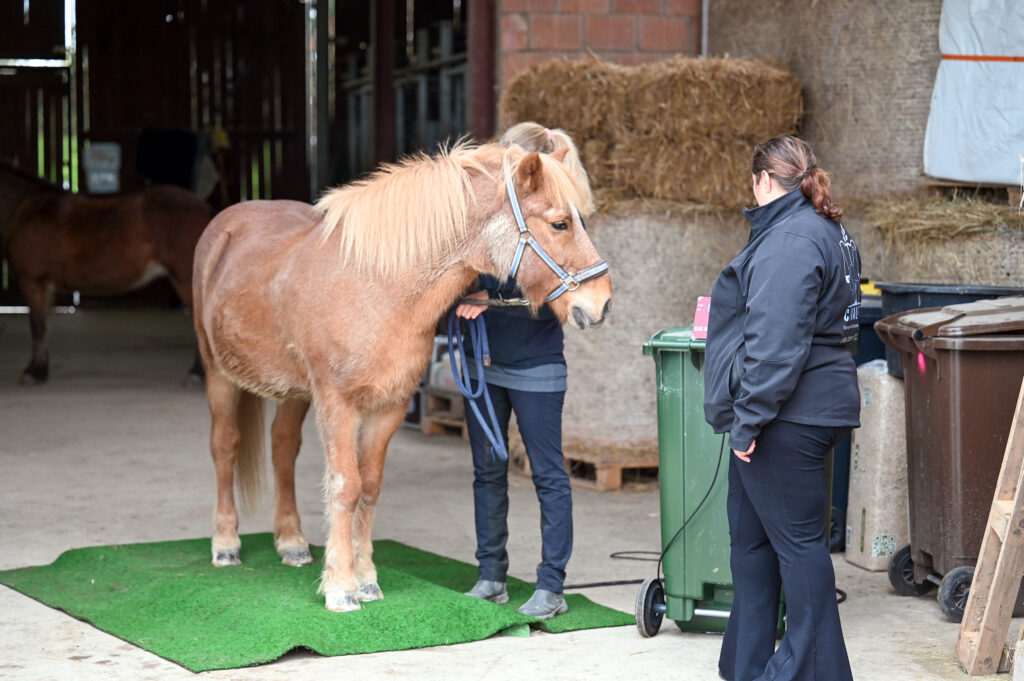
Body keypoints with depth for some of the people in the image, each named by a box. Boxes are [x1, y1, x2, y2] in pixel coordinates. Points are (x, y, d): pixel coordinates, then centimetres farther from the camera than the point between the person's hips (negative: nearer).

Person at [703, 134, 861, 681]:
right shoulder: (828, 232, 17)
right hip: (802, 412, 11)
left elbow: (775, 344, -24)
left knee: (797, 539, -4)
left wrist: (748, 419, -21)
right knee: (751, 538, 16)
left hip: (788, 419, -11)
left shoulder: (789, 241, -17)